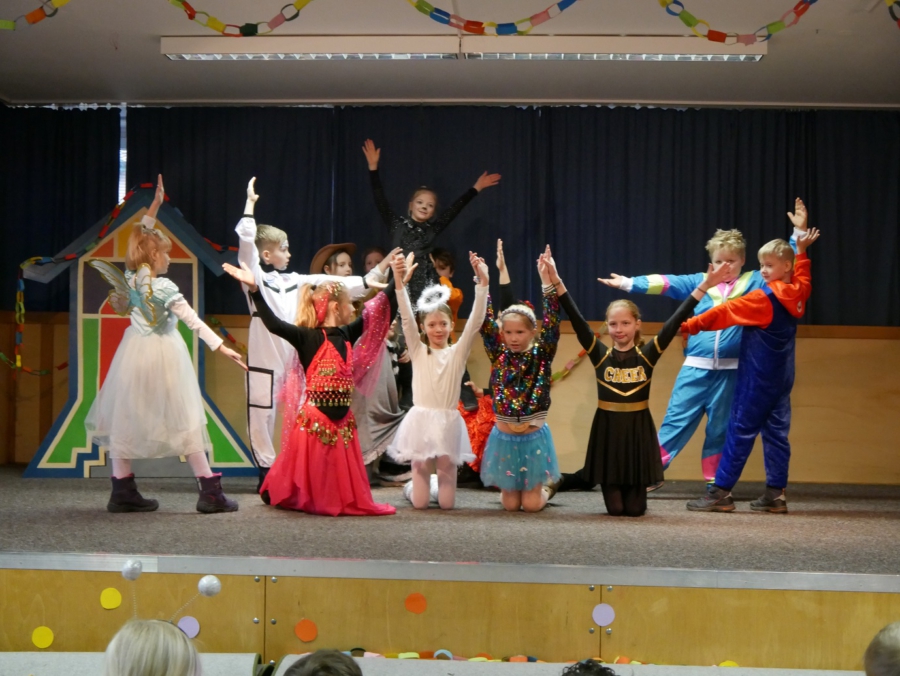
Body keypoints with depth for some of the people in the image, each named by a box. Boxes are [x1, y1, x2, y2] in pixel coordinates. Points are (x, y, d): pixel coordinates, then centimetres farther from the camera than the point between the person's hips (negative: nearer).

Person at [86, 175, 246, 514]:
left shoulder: (129, 279, 1)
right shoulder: (164, 287, -15)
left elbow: (141, 238, 15)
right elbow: (194, 322, -19)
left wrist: (154, 206, 19)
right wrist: (221, 347, -20)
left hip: (134, 353, 5)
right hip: (164, 356, -5)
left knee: (124, 418, 9)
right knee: (183, 420, -1)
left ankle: (123, 490, 7)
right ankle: (209, 491, -1)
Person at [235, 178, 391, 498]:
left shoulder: (296, 282, 13)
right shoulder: (255, 278, -3)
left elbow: (339, 285, 13)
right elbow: (246, 242, -17)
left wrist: (377, 274, 10)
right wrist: (250, 204, -16)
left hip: (295, 360, 5)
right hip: (264, 361, -5)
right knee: (262, 417, 1)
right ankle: (267, 472, 12)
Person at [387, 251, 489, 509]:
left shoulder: (458, 352, 4)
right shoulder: (418, 351, 4)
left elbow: (476, 320, -6)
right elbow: (406, 318, -7)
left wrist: (482, 282, -16)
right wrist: (400, 282, -20)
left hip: (448, 422, 1)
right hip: (421, 421, -1)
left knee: (447, 502, 1)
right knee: (420, 502, 1)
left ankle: (439, 486, 35)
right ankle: (410, 487, 34)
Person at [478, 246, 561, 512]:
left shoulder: (541, 355, -5)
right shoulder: (498, 355, -2)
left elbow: (551, 323, -17)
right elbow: (486, 323, -9)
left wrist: (547, 283, -27)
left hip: (533, 437, -1)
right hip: (505, 437, 1)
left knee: (531, 502, 2)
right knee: (510, 502, 7)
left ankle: (542, 489, 35)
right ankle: (508, 490, 41)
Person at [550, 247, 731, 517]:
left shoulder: (647, 355, -2)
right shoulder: (600, 355, -3)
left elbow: (675, 322, -8)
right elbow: (577, 319, -10)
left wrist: (704, 286, -14)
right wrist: (556, 281, -19)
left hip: (638, 429, 0)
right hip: (608, 429, 0)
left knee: (635, 508, 3)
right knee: (615, 507, 2)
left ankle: (631, 493, 38)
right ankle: (614, 490, 37)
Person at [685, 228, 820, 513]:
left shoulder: (765, 298, -17)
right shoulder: (798, 292, 5)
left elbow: (724, 313, -19)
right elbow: (803, 278, 31)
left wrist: (689, 326, -18)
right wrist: (801, 251, 37)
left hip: (758, 377, -8)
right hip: (781, 377, 8)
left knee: (740, 430, -5)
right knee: (776, 432, 7)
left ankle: (721, 492, -3)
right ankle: (775, 494, 7)